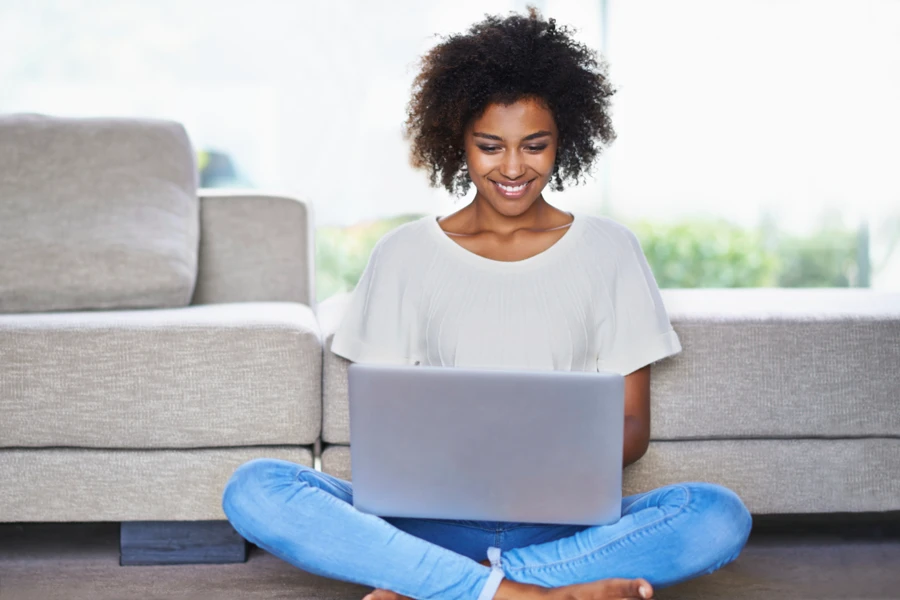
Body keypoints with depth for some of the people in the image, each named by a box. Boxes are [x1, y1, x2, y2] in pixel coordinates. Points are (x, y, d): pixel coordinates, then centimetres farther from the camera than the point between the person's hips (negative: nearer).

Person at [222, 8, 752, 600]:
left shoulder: (609, 250, 9)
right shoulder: (403, 256, 9)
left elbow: (633, 429, 8)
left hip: (563, 521, 1)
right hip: (431, 518, 0)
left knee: (720, 516, -29)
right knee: (253, 490, -24)